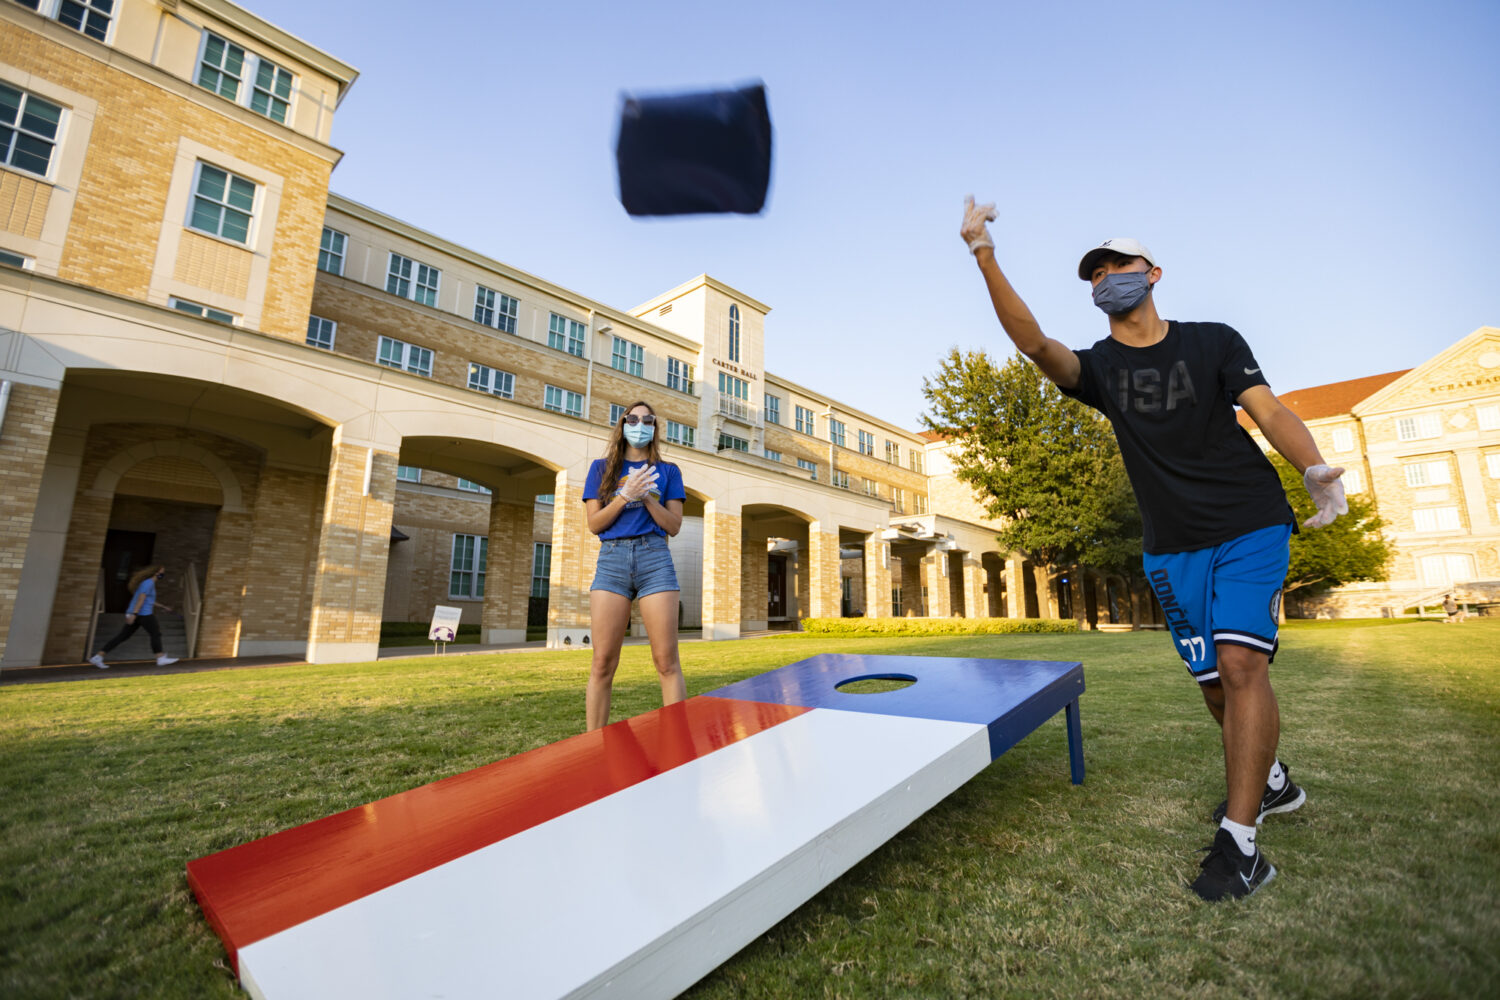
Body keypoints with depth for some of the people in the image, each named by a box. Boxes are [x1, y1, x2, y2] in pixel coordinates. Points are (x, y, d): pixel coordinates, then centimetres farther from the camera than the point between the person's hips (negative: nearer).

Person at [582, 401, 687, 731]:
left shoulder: (667, 471, 15)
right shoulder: (602, 468, 16)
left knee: (667, 662, -5)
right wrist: (626, 495, -7)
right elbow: (594, 523, 7)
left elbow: (674, 526, 7)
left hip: (654, 558, 0)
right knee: (603, 663, -2)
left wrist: (646, 497, -6)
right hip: (612, 559, 1)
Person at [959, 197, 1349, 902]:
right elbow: (1032, 342, -15)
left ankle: (1239, 839, -8)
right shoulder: (1097, 367, 5)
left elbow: (1269, 410, -4)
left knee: (1241, 663, -16)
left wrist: (1316, 469, -25)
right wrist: (984, 256, -25)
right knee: (1214, 681, 7)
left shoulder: (1213, 341, 6)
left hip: (1251, 527, -2)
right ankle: (1271, 781, 34)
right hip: (1173, 548, 2)